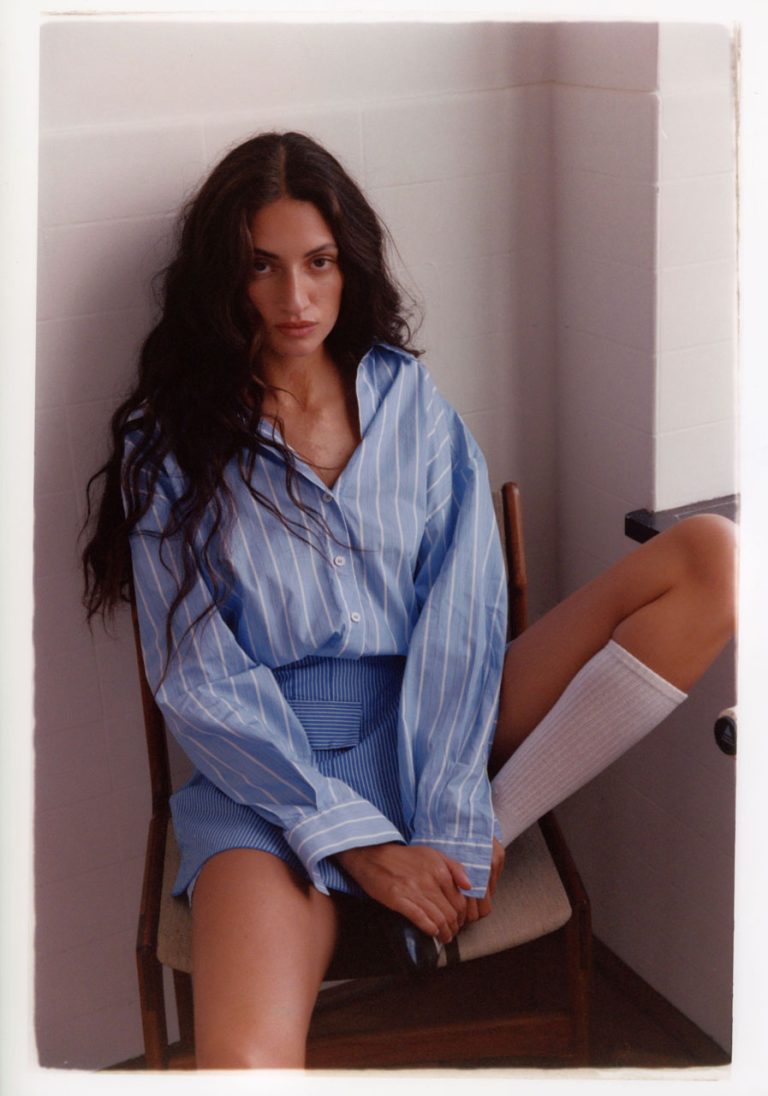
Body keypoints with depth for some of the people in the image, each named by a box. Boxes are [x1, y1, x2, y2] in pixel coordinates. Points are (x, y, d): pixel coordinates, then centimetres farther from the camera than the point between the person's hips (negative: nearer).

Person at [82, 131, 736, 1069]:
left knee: (710, 554, -14)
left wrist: (451, 831, -15)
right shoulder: (169, 446, 3)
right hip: (267, 772, -3)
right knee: (239, 1054, -33)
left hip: (428, 734, 4)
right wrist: (356, 841, -14)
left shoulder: (414, 405, 9)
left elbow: (460, 621, -2)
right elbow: (199, 680, -5)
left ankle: (479, 831, -15)